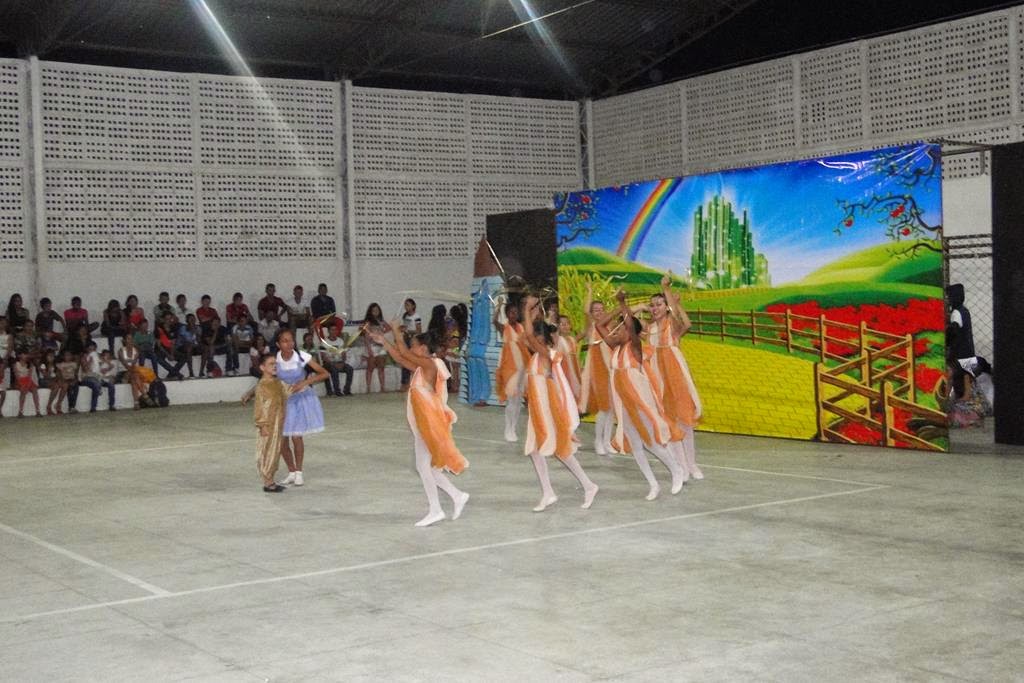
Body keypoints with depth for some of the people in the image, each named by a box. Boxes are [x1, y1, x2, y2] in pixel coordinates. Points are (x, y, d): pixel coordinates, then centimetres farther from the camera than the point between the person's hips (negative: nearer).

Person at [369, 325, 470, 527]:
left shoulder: (429, 364, -16)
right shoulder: (422, 367, 11)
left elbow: (403, 353, -17)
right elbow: (400, 358, 18)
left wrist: (397, 332, -5)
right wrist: (383, 341, 16)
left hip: (428, 423, -10)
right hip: (422, 423, 10)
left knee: (424, 466, -3)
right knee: (427, 466, 13)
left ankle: (435, 510, 4)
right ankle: (457, 496, 17)